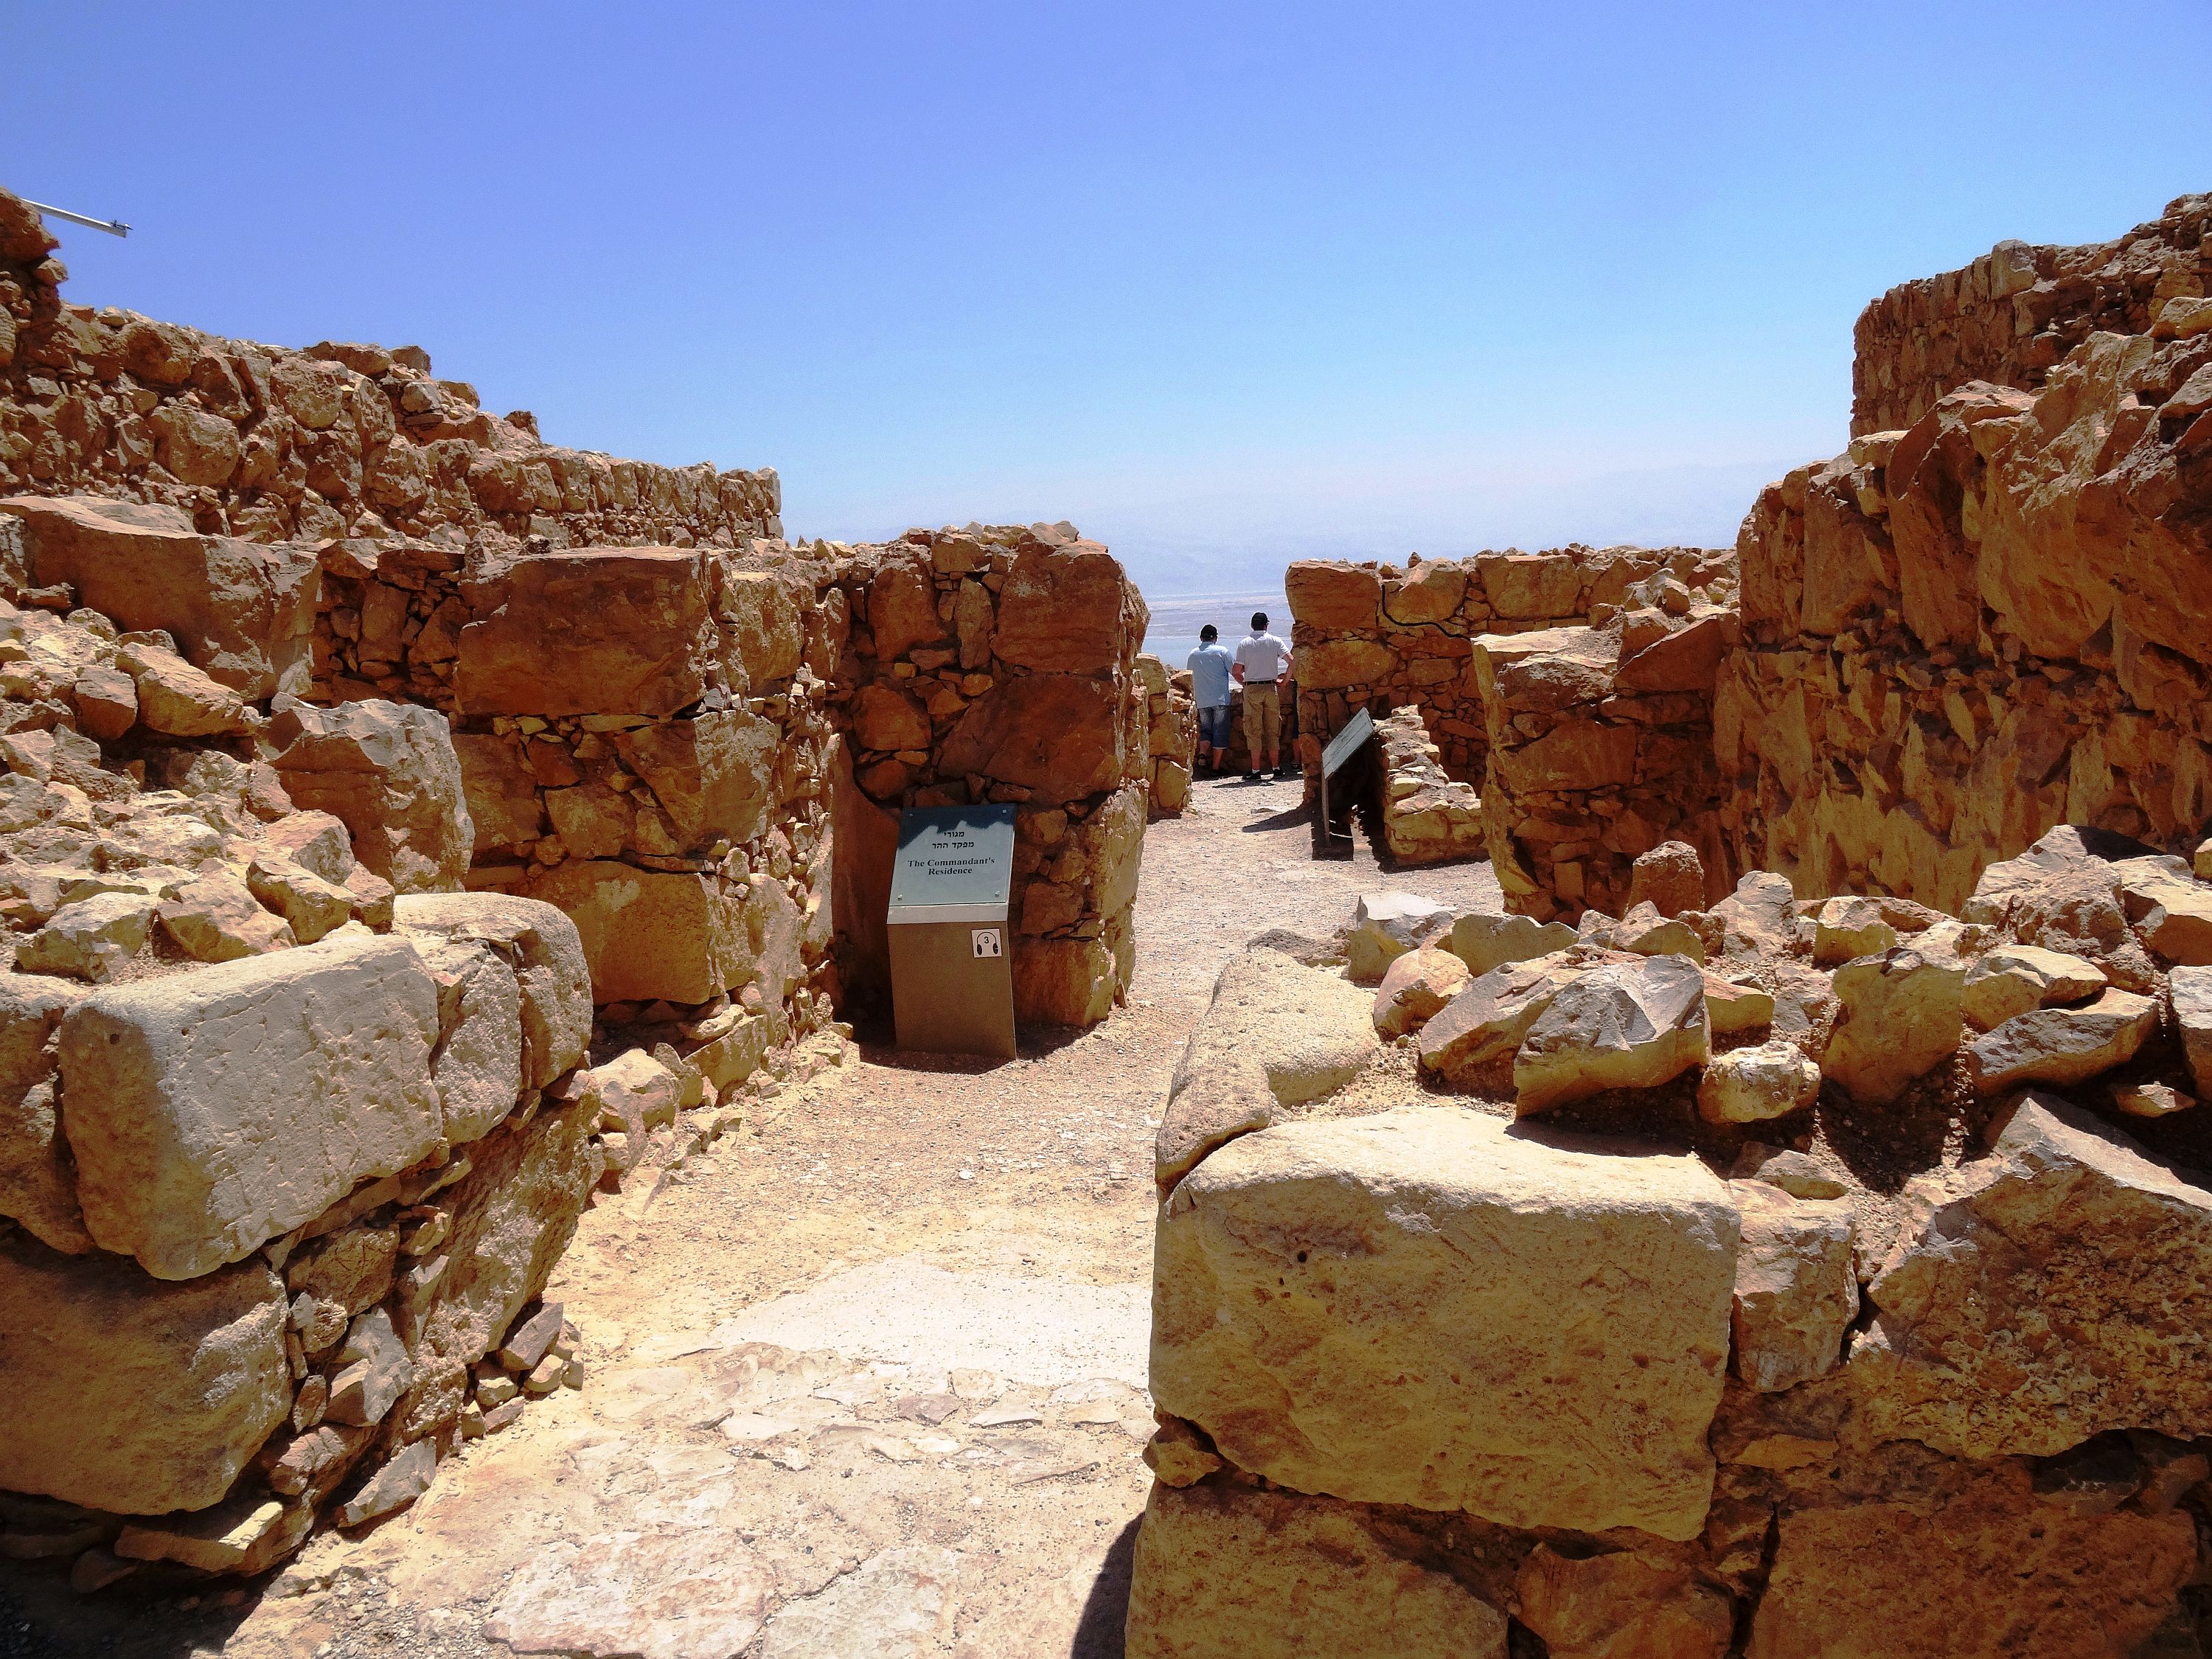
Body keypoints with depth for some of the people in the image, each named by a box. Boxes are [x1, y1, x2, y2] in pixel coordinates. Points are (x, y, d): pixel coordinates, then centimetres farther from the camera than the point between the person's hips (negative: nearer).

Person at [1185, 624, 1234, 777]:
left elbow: (1189, 679, 19)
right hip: (1220, 698, -3)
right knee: (1220, 731, 3)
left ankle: (1202, 755, -13)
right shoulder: (1222, 651, -2)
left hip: (1202, 701, 3)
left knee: (1205, 730, 12)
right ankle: (1216, 767, 3)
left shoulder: (1193, 654, 8)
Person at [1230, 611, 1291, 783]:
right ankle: (1276, 767, 11)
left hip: (1252, 689, -2)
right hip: (1271, 688, 2)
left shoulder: (1244, 643, -2)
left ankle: (1256, 770, -3)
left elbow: (1236, 670, -6)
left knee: (1254, 731, 0)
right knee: (1273, 730, 10)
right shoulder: (1275, 641, 3)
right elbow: (1291, 661, -6)